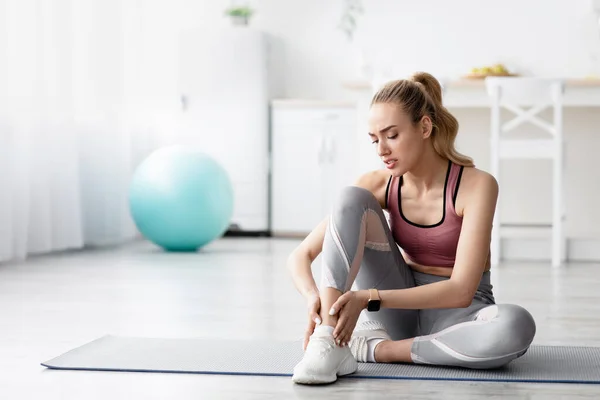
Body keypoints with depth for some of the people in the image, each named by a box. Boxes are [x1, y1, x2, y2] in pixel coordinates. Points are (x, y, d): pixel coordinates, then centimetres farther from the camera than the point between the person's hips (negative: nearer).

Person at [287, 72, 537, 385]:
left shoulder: (476, 185, -19)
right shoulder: (378, 185, -9)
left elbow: (461, 291, -26)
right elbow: (300, 256, -11)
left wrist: (370, 298, -34)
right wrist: (314, 298, -34)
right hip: (399, 311, 2)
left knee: (516, 327, -39)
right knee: (352, 199, -19)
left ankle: (376, 349, -23)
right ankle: (327, 343, -32)